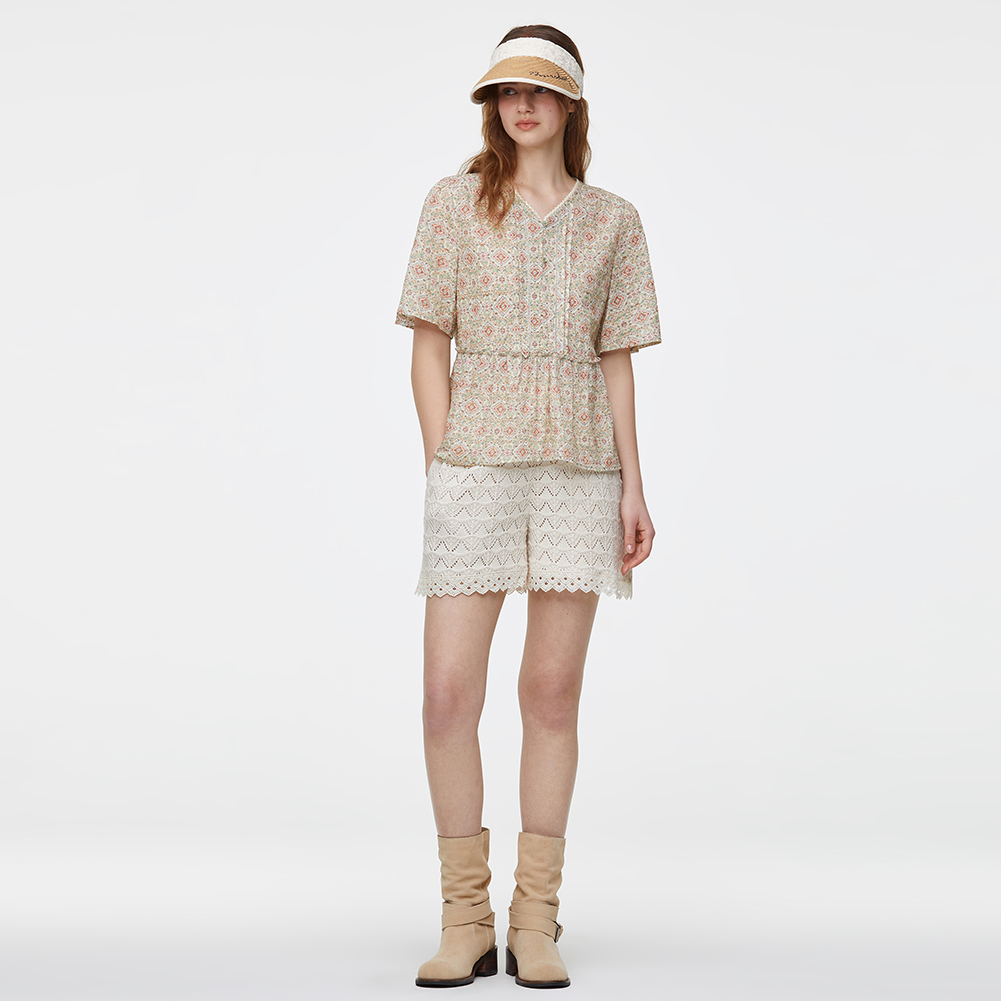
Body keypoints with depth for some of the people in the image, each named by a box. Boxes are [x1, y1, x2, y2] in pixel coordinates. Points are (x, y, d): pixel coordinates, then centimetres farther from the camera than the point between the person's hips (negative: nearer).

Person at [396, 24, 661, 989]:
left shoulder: (612, 222, 10)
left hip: (580, 468, 1)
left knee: (552, 691, 3)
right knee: (449, 692, -6)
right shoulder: (454, 204, 6)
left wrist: (632, 486, 2)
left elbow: (615, 364, 10)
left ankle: (535, 924, 11)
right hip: (475, 463, -1)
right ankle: (465, 921, 6)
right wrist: (444, 473, -4)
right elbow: (429, 348, 4)